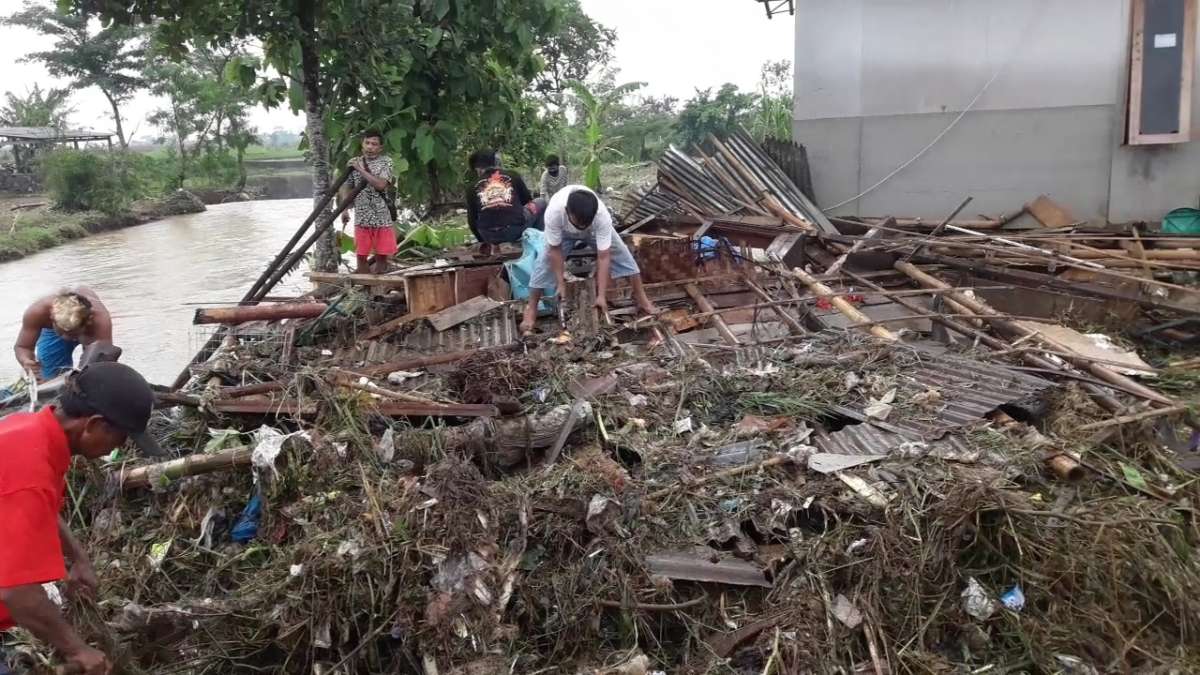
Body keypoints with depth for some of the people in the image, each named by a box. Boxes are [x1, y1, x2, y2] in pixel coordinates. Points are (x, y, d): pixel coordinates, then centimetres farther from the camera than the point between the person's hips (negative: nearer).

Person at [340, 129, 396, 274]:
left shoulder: (386, 162, -3)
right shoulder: (354, 163, 9)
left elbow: (381, 184, -18)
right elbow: (347, 187, 13)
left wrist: (361, 169, -16)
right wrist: (344, 209, 3)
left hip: (383, 217, -3)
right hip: (361, 217, 3)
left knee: (382, 255, 3)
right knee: (361, 256, 4)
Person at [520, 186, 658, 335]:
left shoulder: (602, 216, -45)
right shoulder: (554, 212, -46)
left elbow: (603, 257, -39)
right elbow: (555, 250, -31)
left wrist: (601, 295, -39)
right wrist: (560, 284, -28)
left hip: (594, 230, 0)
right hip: (564, 231, 0)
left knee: (622, 254, -6)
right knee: (546, 261, -12)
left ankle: (641, 298, 11)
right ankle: (531, 308, 4)